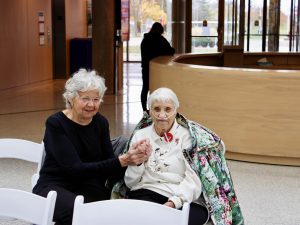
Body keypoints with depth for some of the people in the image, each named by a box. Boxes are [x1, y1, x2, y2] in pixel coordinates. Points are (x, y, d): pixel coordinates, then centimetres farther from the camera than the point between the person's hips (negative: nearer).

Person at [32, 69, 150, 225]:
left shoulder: (101, 122, 4)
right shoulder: (56, 123, -11)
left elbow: (109, 167, -1)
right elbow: (76, 169, -21)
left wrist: (129, 158, -23)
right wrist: (121, 161, -29)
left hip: (91, 188, 4)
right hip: (55, 187, -4)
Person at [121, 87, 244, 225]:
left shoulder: (189, 136, 3)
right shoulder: (140, 135, 13)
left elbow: (193, 181, -8)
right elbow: (129, 182, 12)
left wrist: (174, 203, -23)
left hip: (185, 201, -1)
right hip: (145, 194, 1)